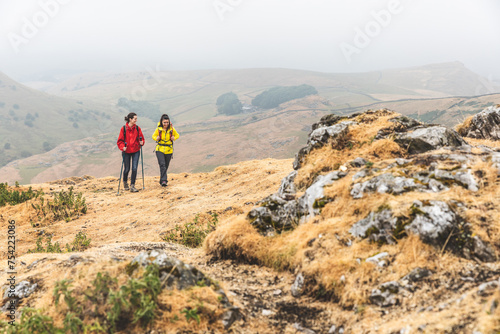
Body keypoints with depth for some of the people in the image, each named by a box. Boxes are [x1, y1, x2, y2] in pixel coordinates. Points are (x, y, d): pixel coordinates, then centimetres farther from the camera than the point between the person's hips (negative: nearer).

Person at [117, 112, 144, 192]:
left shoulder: (137, 128, -1)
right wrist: (122, 147, -20)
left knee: (134, 168, -7)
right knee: (127, 169, 8)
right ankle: (125, 182, 37)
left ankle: (132, 186, 1)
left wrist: (141, 142, -14)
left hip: (136, 151, 2)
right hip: (126, 152, -2)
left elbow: (141, 138, 7)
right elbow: (120, 141, -4)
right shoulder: (124, 129, -8)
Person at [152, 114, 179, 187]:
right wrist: (156, 138, -11)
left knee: (166, 166, 9)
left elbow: (177, 135, 13)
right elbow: (153, 136, 11)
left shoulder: (172, 129, -2)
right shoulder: (158, 129, -3)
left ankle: (162, 180, 26)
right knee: (162, 164, -18)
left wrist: (174, 138, -9)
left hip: (169, 150, 2)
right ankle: (164, 180, -21)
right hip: (160, 149, -2)